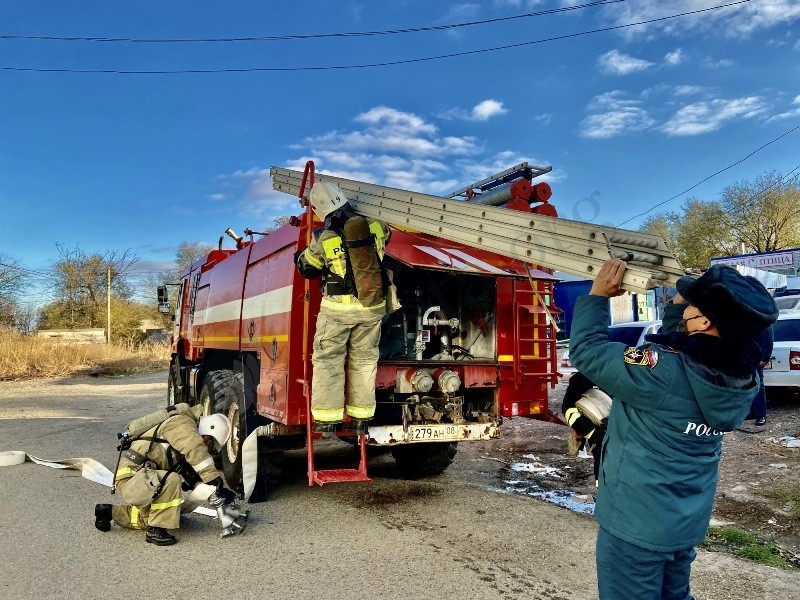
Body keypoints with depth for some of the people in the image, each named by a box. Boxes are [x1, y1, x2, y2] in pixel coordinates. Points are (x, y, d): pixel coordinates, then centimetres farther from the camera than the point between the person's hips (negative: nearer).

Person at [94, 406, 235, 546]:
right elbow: (196, 450, -32)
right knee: (171, 481, -32)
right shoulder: (182, 423, -14)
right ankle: (156, 531, -19)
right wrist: (215, 479, -33)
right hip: (131, 475, -10)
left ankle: (110, 512, 33)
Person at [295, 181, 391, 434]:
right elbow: (386, 235, 21)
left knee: (327, 359, 8)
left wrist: (301, 255, 26)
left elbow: (306, 268, 3)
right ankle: (361, 418, 19)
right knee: (364, 360, 13)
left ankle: (327, 418, 8)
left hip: (338, 308, -3)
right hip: (372, 307, 4)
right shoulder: (374, 226, -4)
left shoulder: (323, 238, -13)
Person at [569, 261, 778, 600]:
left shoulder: (662, 371, -30)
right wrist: (679, 305, 14)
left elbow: (587, 351, -18)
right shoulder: (745, 380, -8)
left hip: (636, 523, -6)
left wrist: (597, 296, -8)